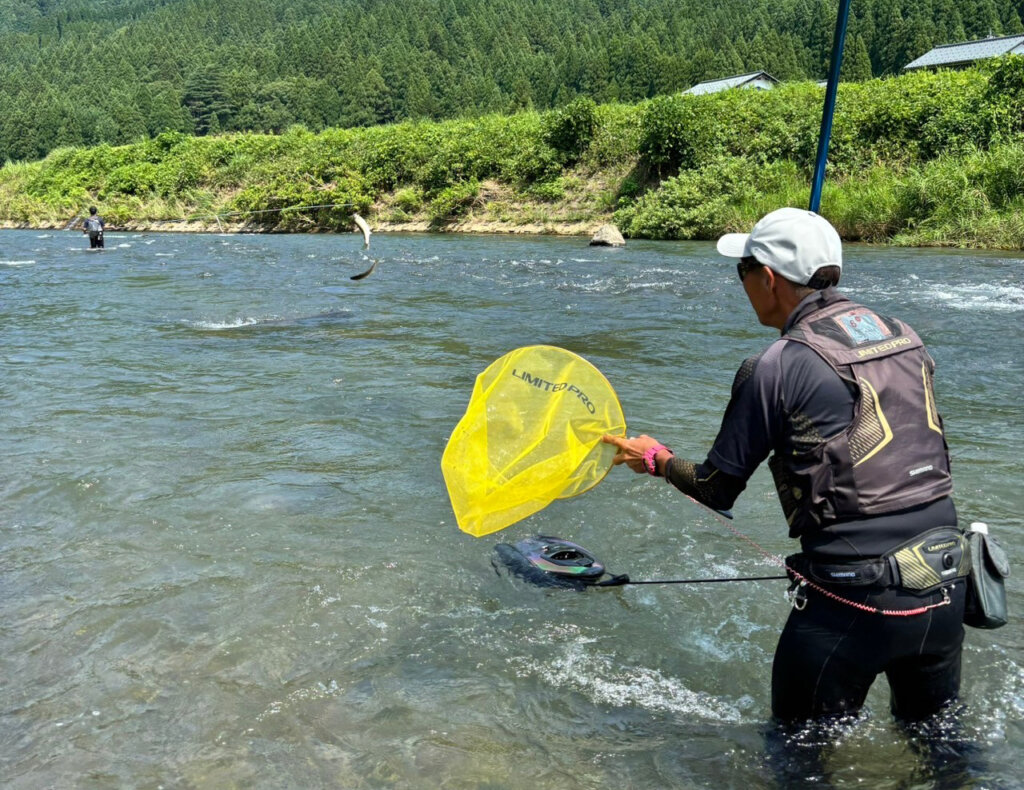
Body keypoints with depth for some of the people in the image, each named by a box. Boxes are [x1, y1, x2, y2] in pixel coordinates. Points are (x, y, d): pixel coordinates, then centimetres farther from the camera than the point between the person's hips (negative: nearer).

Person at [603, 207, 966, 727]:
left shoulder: (777, 367, -13)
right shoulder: (905, 337, 6)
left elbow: (716, 492, -4)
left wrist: (656, 458, 15)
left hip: (855, 605, -6)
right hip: (948, 587, 7)